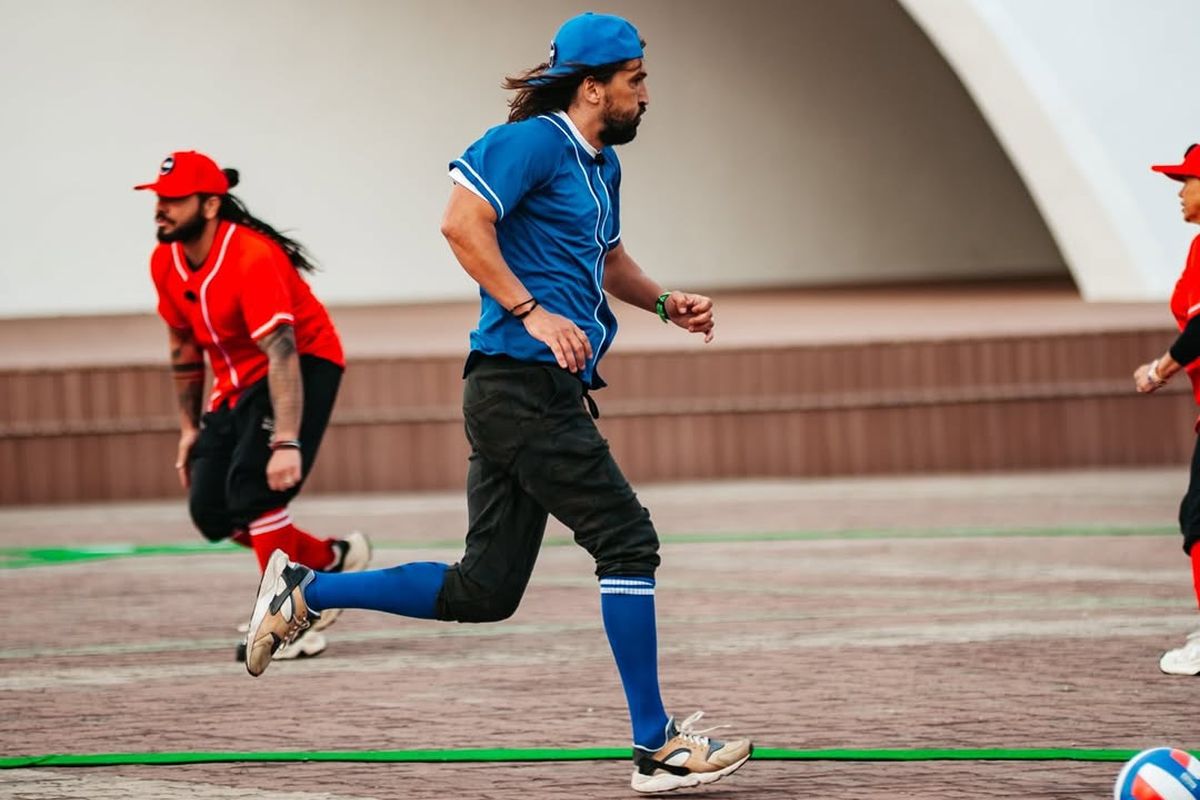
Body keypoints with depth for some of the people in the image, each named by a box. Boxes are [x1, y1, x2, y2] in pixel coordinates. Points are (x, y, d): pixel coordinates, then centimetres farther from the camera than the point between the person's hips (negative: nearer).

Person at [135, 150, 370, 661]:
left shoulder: (252, 258, -29)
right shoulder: (165, 262, -4)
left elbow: (282, 354, -36)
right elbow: (184, 345, 12)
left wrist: (287, 443, -44)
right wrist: (190, 428, 13)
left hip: (306, 365, -8)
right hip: (237, 382, 8)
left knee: (253, 481, -27)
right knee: (210, 512, -2)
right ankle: (330, 561, 18)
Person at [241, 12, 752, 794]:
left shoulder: (601, 163, 22)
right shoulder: (534, 142, -9)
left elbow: (609, 258, 37)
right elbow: (462, 220, -20)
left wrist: (665, 302, 19)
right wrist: (531, 312, -23)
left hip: (536, 396, 10)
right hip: (523, 384, -10)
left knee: (484, 590, 8)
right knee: (627, 539, -8)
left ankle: (305, 591, 17)